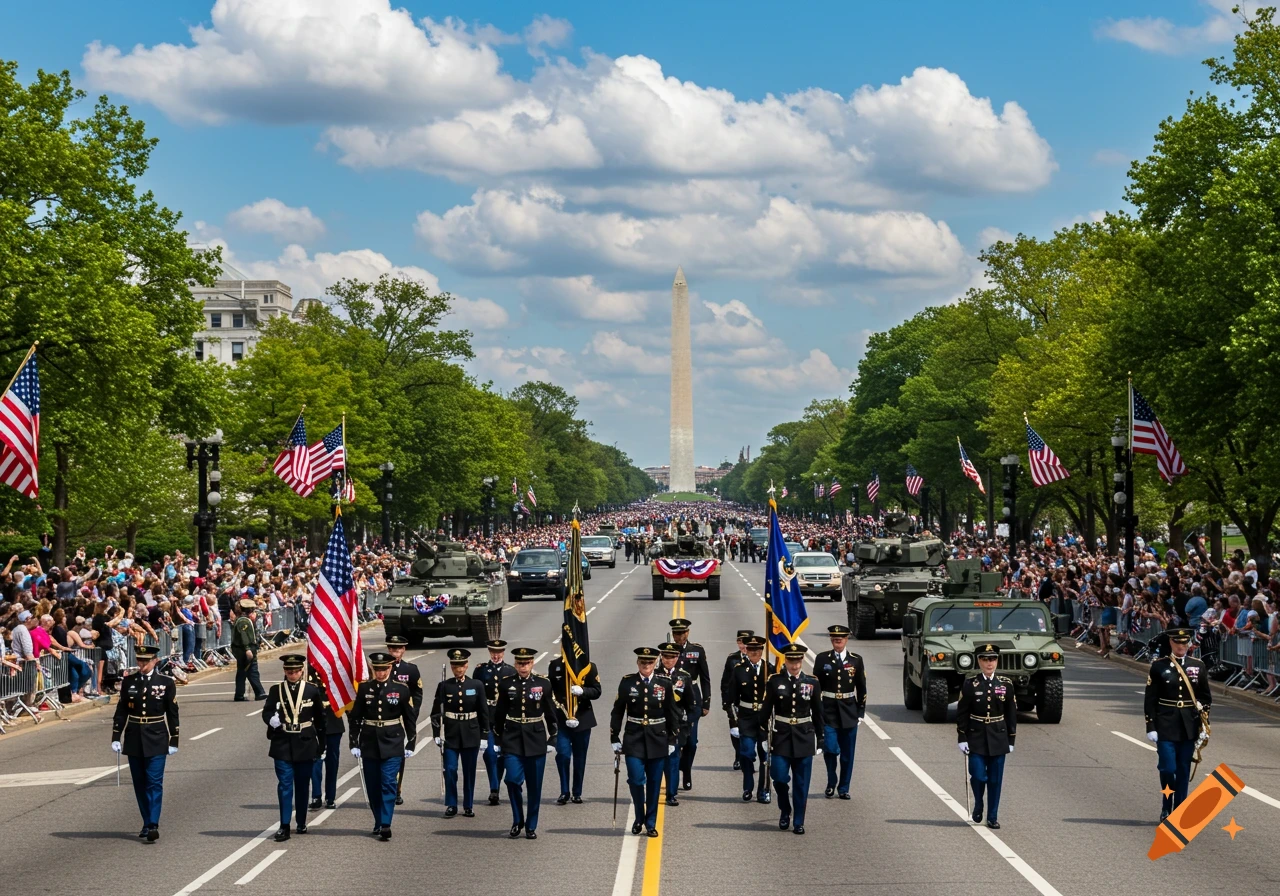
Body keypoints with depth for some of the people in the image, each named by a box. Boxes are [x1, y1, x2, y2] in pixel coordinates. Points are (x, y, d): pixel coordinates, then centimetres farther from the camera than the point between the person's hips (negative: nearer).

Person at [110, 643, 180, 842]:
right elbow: (121, 711, 6)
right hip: (134, 739, 3)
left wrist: (173, 741, 0)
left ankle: (153, 825, -13)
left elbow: (172, 714, 2)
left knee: (154, 783, -9)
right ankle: (147, 823, 17)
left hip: (156, 740, -3)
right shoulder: (128, 682, 4)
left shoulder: (166, 683, -1)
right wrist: (116, 737, 0)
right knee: (140, 784, 8)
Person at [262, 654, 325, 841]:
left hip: (305, 744, 1)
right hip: (283, 745, -1)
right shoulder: (276, 691, 2)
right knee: (285, 784, -5)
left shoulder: (312, 691, 2)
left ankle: (302, 823, 22)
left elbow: (320, 719, 7)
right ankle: (284, 826, -5)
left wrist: (321, 745, 7)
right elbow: (266, 712, -2)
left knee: (303, 785, 9)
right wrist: (271, 719, -26)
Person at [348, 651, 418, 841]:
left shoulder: (400, 690, -1)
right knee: (373, 786, 8)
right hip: (369, 744, 2)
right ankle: (378, 822, 22)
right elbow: (355, 717, 5)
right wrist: (354, 743, 0)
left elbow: (410, 718, 5)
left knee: (388, 784, -10)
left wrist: (410, 745, 2)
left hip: (392, 744, -2)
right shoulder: (364, 689, 2)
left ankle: (385, 824, -11)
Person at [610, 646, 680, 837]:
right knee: (636, 780, -9)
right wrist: (615, 739, 1)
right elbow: (617, 712, 3)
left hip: (657, 741, 1)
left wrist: (672, 741, 5)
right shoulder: (627, 682, -1)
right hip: (633, 740, -1)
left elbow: (672, 715, 7)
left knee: (654, 783, 5)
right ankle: (639, 818, 14)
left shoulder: (664, 685, 2)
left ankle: (651, 823, 17)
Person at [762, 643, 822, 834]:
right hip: (781, 737, -1)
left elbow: (818, 713, 7)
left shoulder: (812, 683, 2)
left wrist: (820, 739, 6)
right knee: (779, 777, -7)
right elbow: (766, 711, 2)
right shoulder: (775, 682, -1)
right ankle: (785, 811, 19)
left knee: (801, 782, 3)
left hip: (804, 738, 1)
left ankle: (799, 822, 12)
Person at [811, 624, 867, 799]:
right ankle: (831, 783, 11)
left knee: (847, 754, 5)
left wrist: (860, 713, 5)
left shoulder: (856, 660, 3)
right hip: (828, 711, -1)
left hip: (849, 712, 1)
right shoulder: (822, 659, 0)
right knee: (830, 749, -11)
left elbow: (861, 689, 8)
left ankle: (843, 788, 18)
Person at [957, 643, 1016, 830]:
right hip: (976, 738, -2)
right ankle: (978, 806, 22)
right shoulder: (970, 684, -4)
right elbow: (961, 713, -1)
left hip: (998, 739, 2)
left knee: (995, 780, 4)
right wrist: (962, 738, -6)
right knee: (978, 776, -7)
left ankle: (993, 817, 14)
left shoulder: (1006, 684, 2)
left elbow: (1011, 714, 7)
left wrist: (1011, 740, 5)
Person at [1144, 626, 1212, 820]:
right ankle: (1166, 809, 12)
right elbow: (1150, 699, -1)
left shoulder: (1198, 666, 6)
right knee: (1167, 768, -6)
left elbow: (1206, 697, 12)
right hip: (1166, 726, -2)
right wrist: (1151, 727, -6)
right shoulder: (1159, 666, -1)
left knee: (1183, 771, 6)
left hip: (1188, 728, 2)